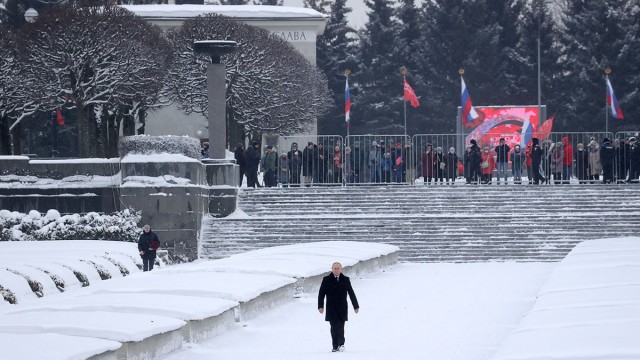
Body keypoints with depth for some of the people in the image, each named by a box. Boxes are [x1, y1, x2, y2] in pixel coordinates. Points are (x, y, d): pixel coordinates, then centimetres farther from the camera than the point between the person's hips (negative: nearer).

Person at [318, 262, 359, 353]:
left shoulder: (345, 280, 6)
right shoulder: (326, 280, 5)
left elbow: (351, 293, 12)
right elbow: (321, 294, 4)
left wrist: (356, 306, 12)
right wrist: (320, 306, -6)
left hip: (342, 308, 0)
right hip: (331, 309, 0)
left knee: (340, 326, -9)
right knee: (334, 327, -1)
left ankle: (341, 344, 3)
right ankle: (335, 346, 3)